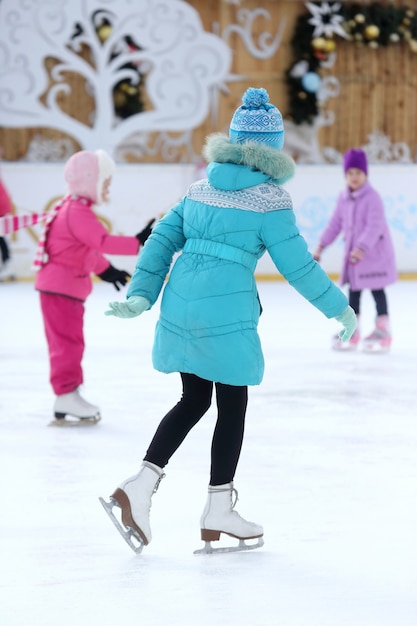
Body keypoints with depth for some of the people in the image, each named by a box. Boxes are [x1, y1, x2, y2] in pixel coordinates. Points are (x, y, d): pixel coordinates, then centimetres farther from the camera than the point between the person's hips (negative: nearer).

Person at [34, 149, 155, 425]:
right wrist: (138, 243, -40)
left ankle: (68, 398, 19)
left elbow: (89, 248, 27)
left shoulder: (75, 209, 15)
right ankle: (67, 396, -11)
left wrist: (105, 269, 33)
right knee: (68, 342, -10)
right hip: (60, 288, -11)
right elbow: (104, 242, -33)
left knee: (69, 342, 14)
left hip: (67, 288, 11)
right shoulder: (79, 213, -20)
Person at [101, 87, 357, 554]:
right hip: (227, 312, -6)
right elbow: (297, 266, -6)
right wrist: (338, 308, 4)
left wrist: (142, 295, 12)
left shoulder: (203, 187, 12)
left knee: (194, 399, 19)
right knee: (232, 406, 8)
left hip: (179, 304, 6)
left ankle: (139, 487, 7)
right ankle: (218, 515, 13)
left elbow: (162, 239, 10)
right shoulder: (268, 198, -7)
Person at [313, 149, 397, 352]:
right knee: (353, 290, 12)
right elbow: (336, 223, 11)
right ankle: (352, 331, 20)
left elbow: (374, 226, -24)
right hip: (353, 252, 7)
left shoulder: (372, 197, -18)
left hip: (374, 252, -7)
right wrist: (322, 245, 8)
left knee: (377, 290, 1)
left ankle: (383, 330, 10)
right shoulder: (344, 198, 4)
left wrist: (362, 248, -34)